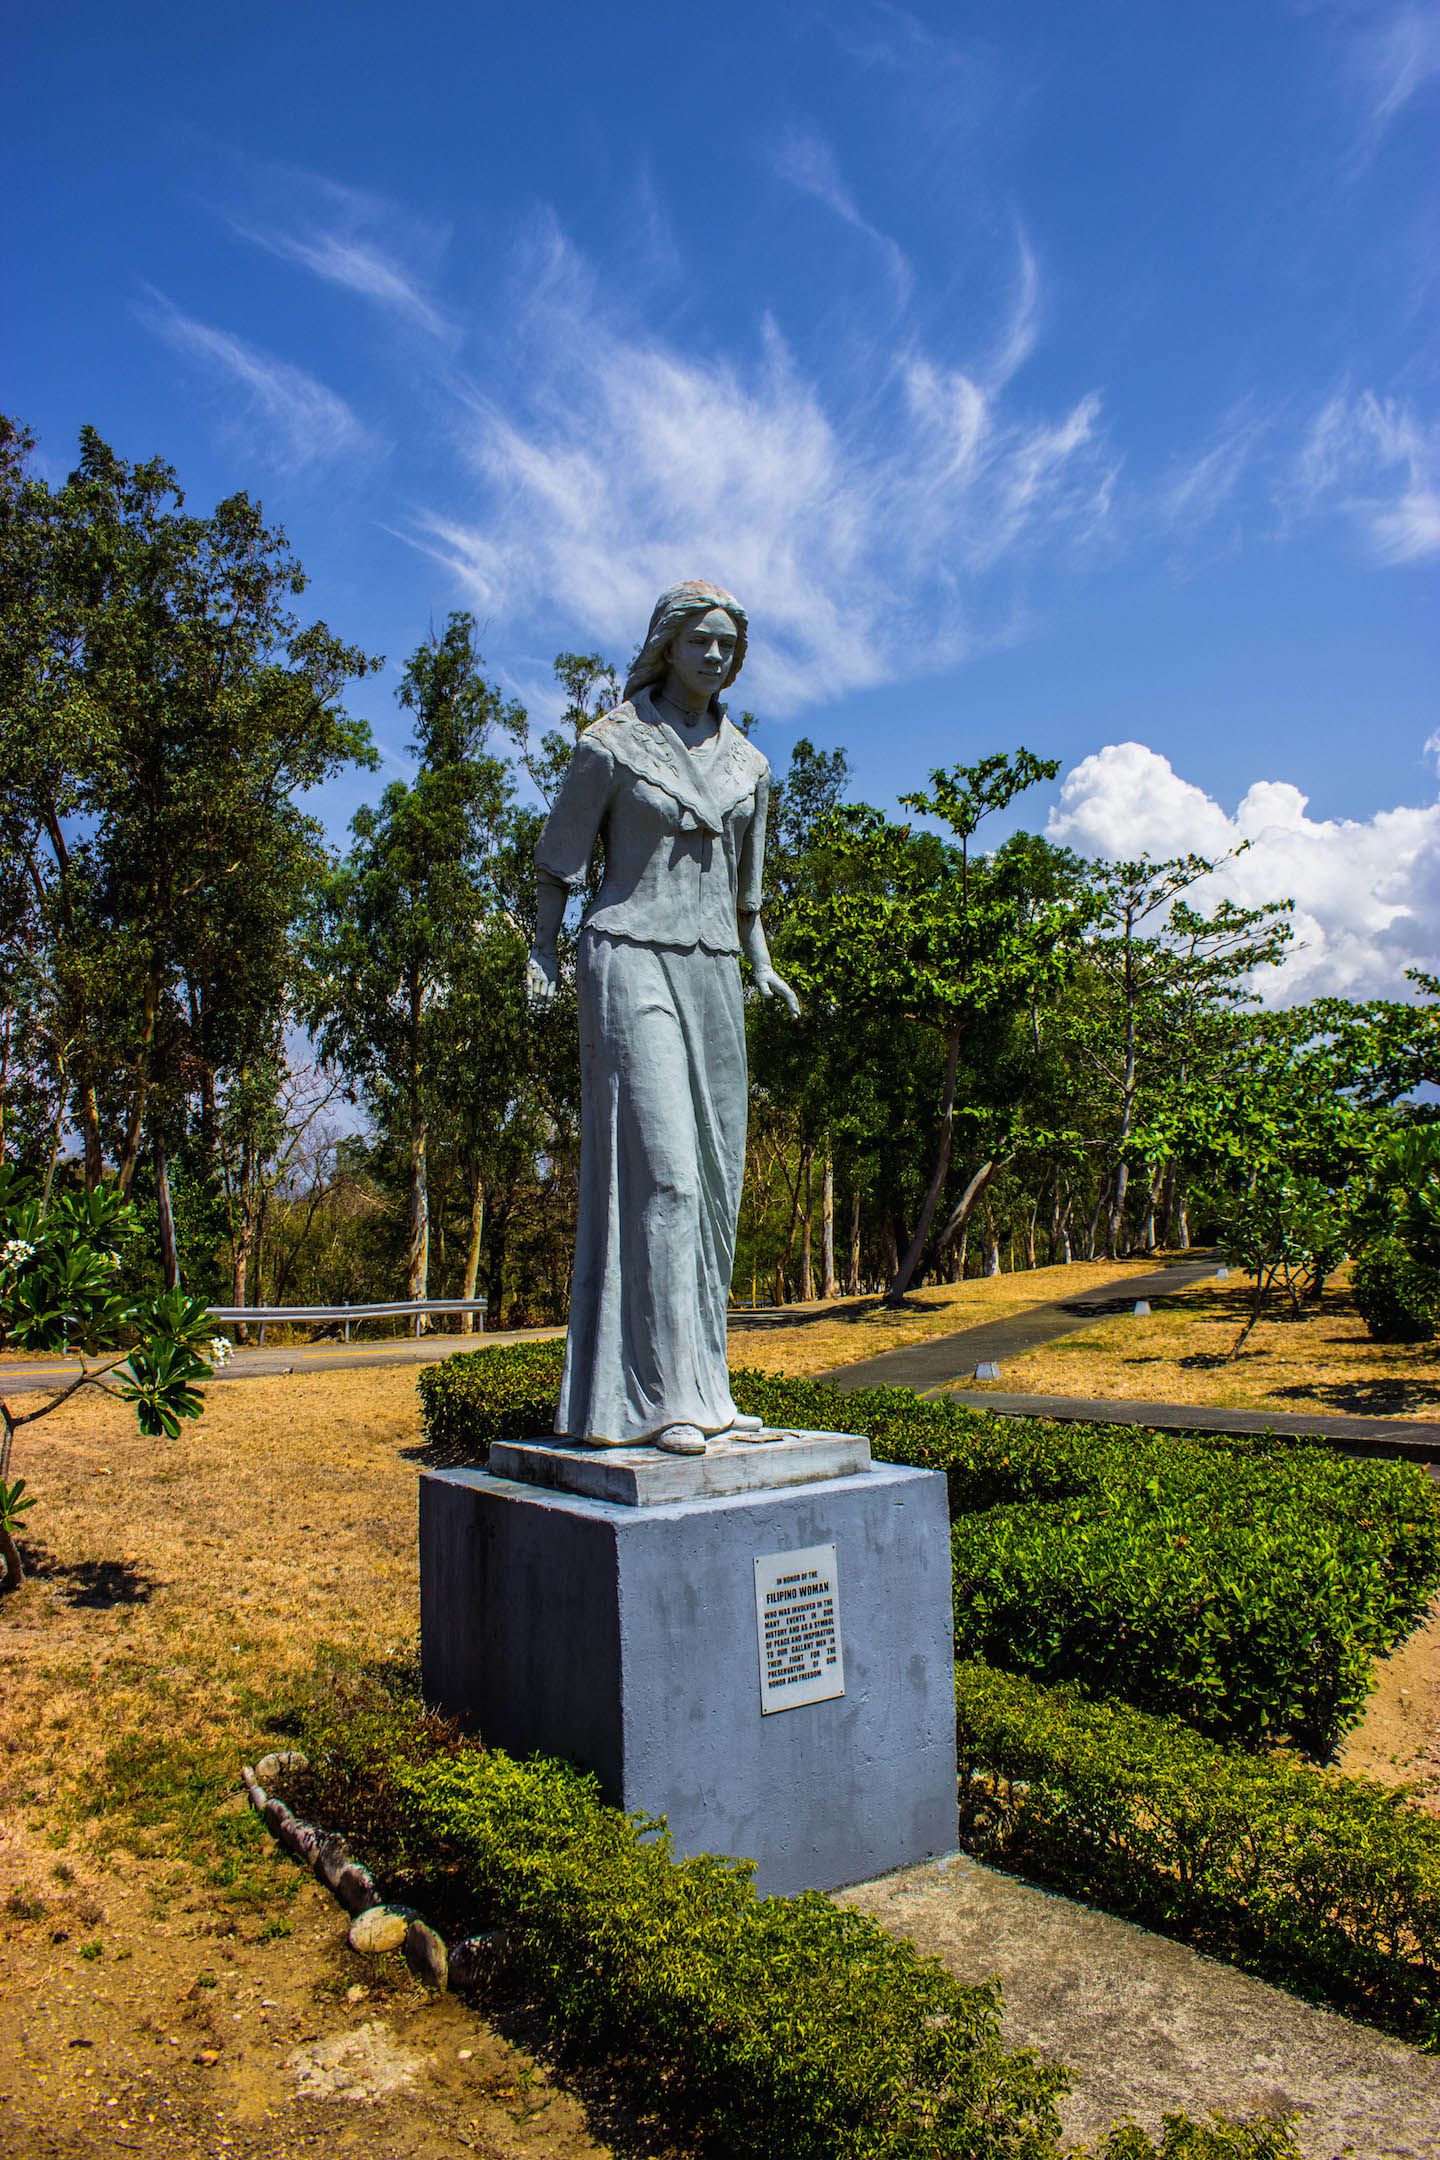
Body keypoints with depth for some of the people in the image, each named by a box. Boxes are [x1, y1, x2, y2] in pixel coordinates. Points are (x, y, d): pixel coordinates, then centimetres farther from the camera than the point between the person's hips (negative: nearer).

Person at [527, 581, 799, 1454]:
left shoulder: (747, 764, 14)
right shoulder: (610, 745, -1)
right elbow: (558, 863, 3)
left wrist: (762, 966, 10)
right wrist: (543, 956, -10)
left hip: (712, 975, 6)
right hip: (632, 964, -6)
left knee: (713, 1181, 4)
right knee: (659, 1169, -15)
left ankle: (701, 1387, 11)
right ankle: (656, 1396, -12)